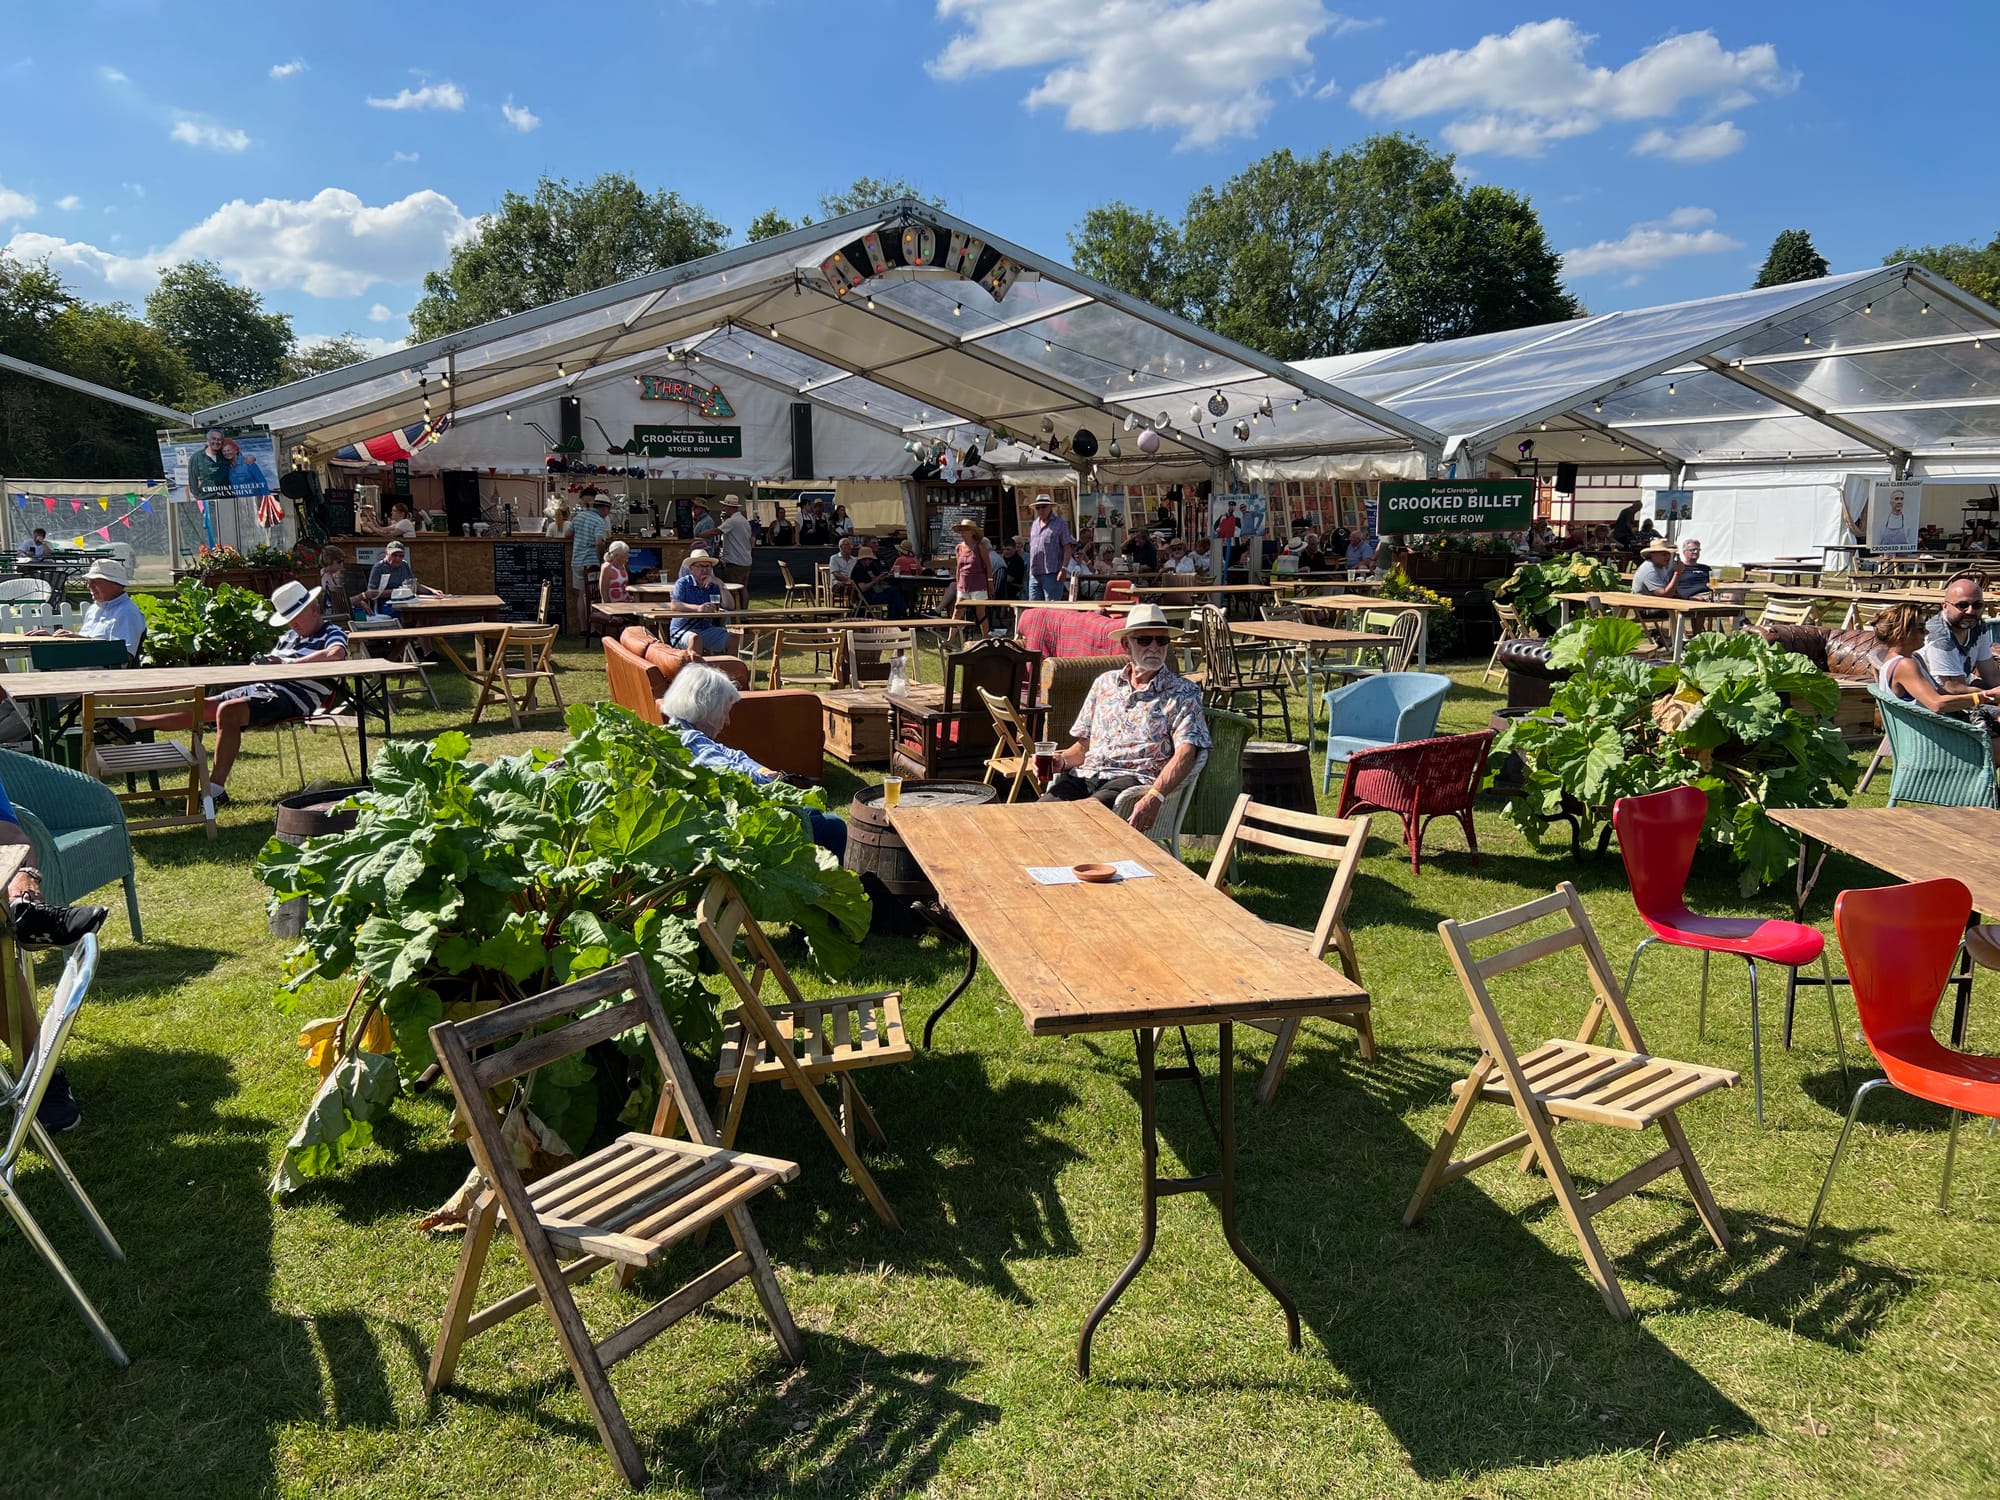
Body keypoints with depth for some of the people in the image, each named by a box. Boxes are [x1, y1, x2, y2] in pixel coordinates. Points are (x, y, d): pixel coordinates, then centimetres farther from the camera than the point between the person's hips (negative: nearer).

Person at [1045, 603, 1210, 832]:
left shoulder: (1183, 693, 7)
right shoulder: (1105, 683, 22)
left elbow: (1186, 753, -7)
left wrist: (1155, 796, -25)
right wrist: (1062, 760, 0)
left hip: (1134, 779, -4)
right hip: (1086, 775, 4)